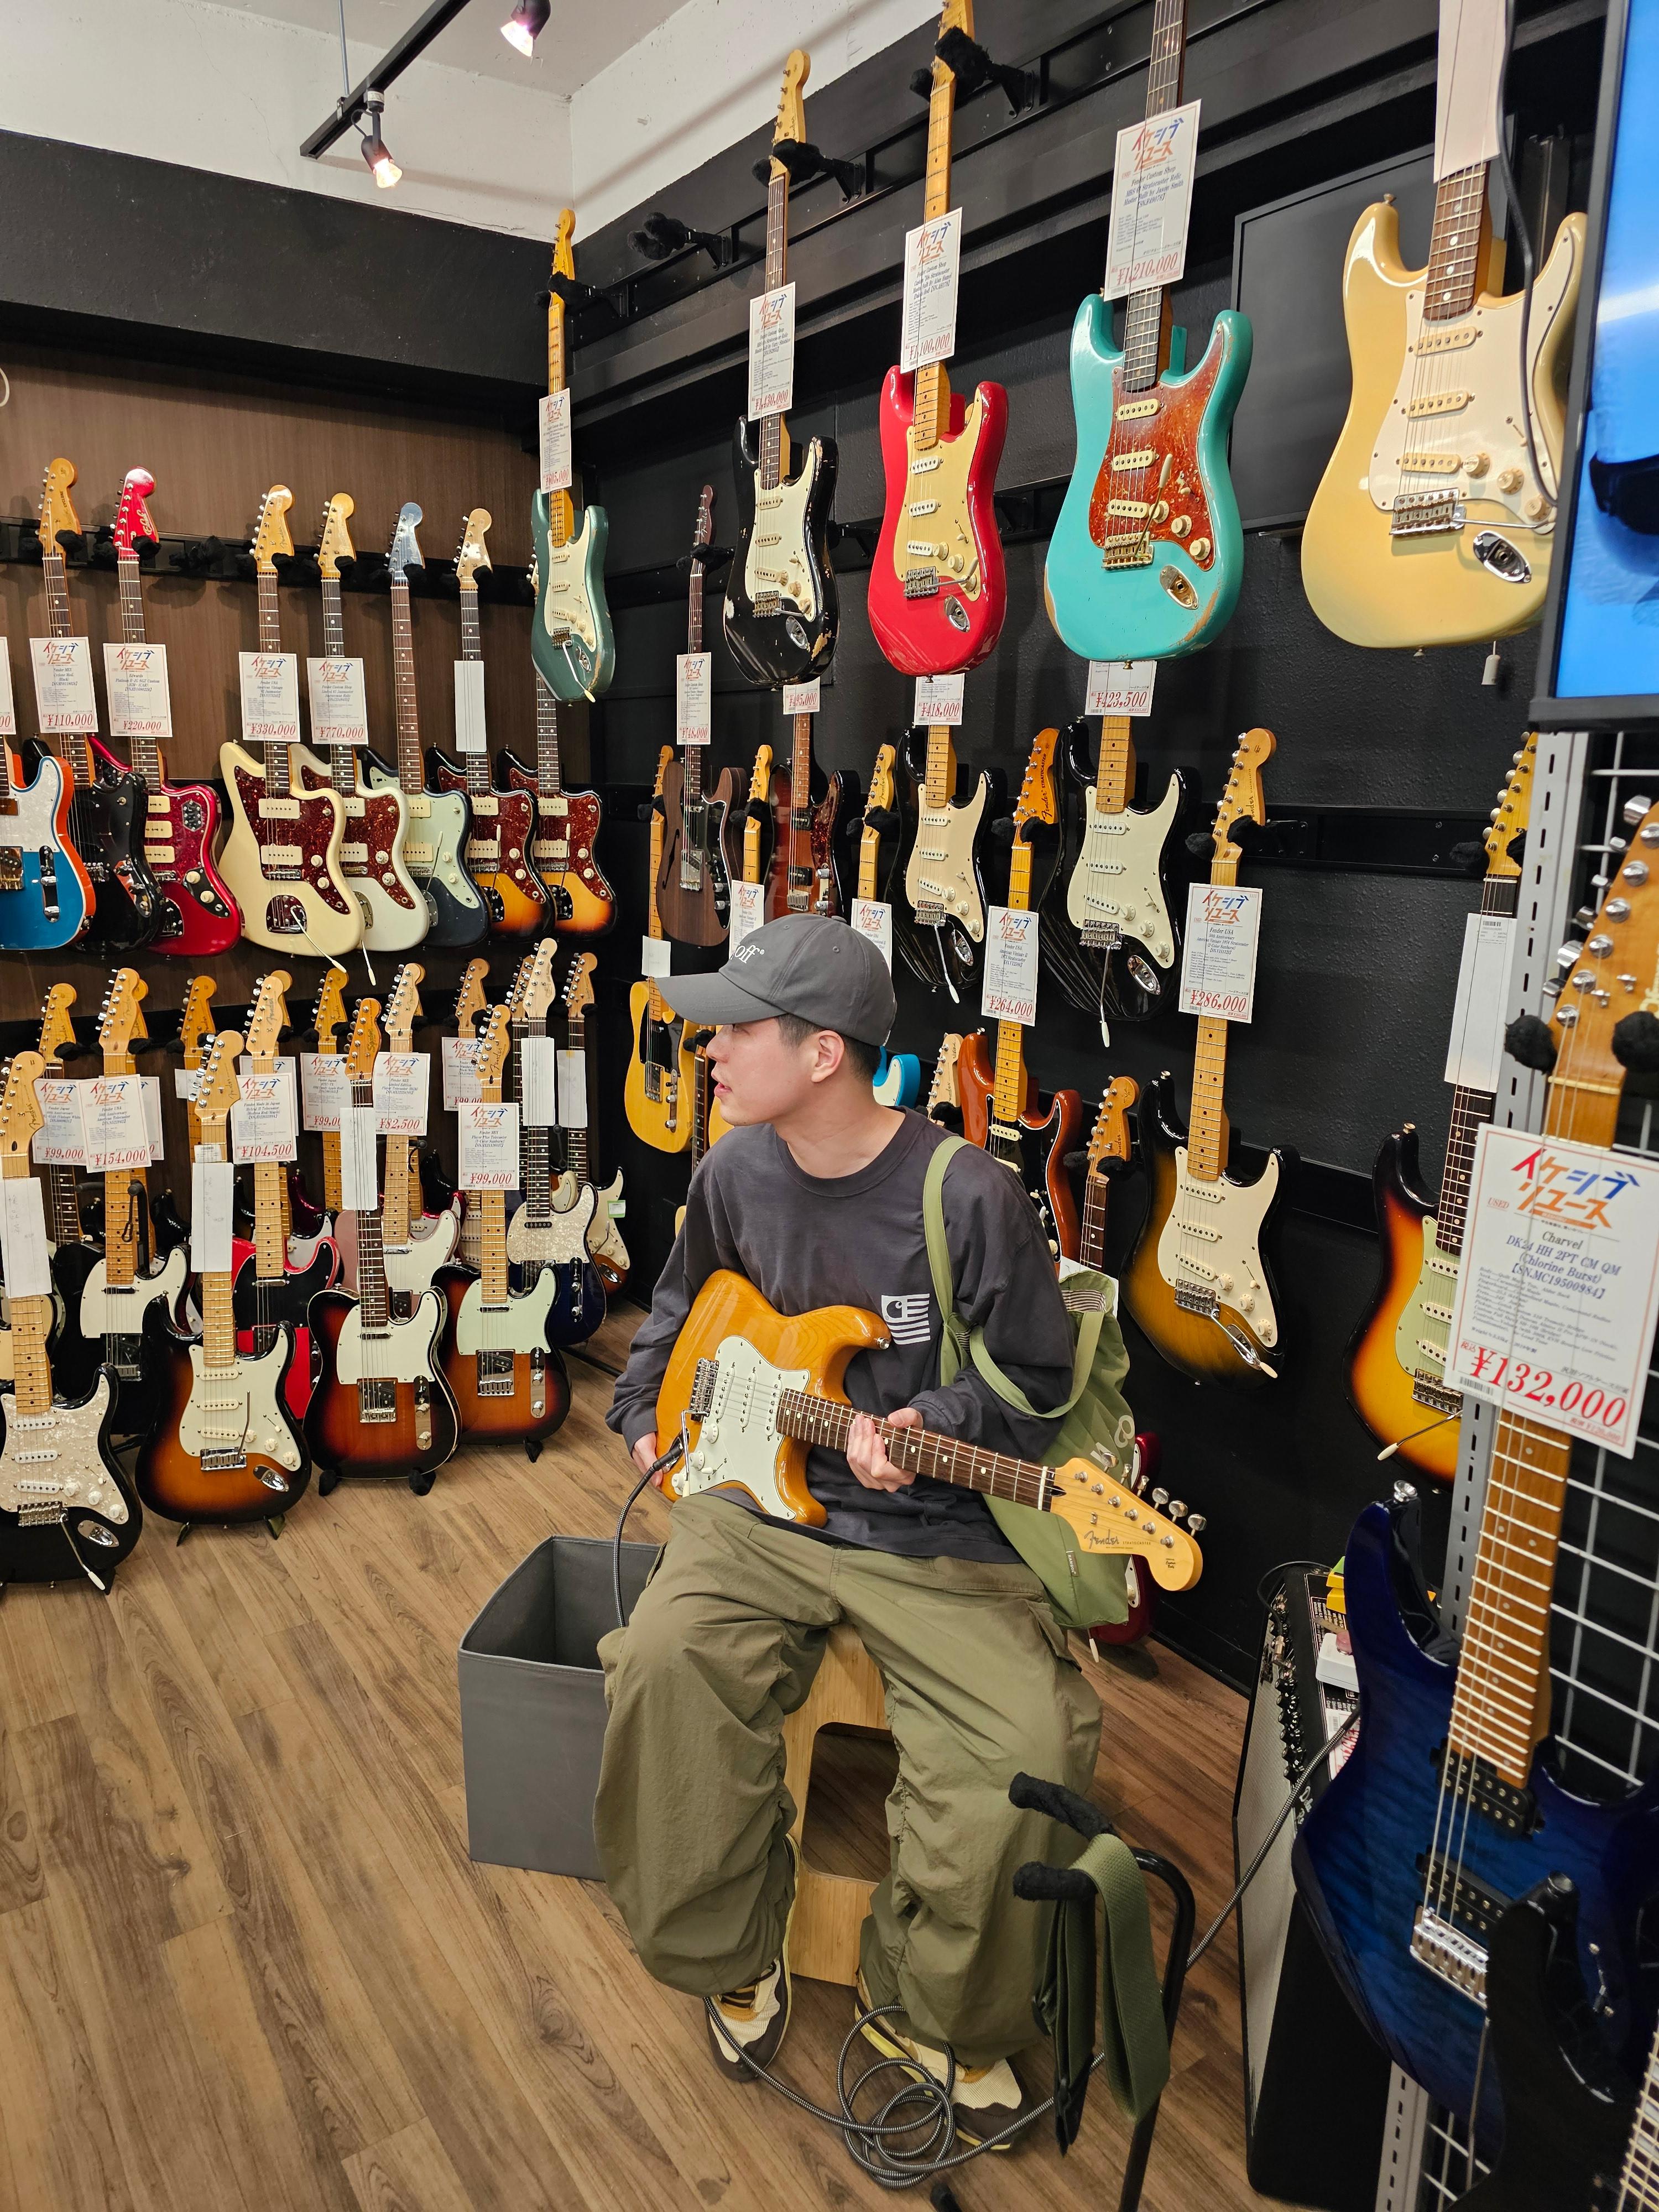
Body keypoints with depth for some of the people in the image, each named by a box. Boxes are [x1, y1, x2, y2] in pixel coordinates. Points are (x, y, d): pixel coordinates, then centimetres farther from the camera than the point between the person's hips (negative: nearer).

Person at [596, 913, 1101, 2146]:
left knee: (1026, 1753, -23)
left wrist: (934, 1429, -21)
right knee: (665, 1661, -23)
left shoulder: (971, 1198, -16)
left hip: (937, 1536, -3)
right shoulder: (737, 1171, 1)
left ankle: (934, 2012, 11)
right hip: (762, 1500, 4)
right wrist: (647, 1409, 14)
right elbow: (683, 1301, 23)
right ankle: (735, 1960, 7)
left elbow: (1039, 1386, -5)